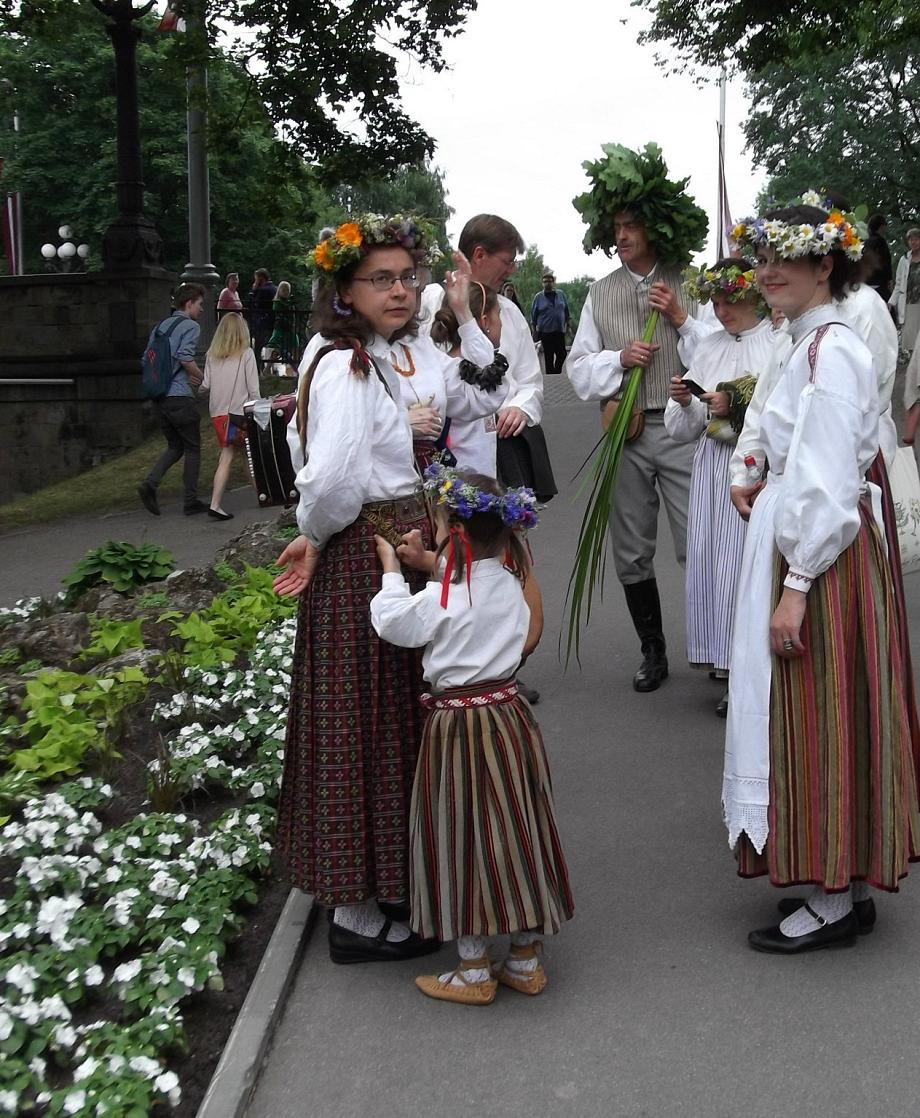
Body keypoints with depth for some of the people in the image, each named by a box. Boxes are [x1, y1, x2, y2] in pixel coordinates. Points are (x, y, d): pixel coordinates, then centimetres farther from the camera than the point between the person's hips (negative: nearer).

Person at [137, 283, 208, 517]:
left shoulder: (160, 326, 17)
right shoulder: (190, 326, -6)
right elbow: (185, 356, -21)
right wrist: (201, 377, -5)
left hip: (158, 396, 7)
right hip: (180, 395, -7)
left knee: (175, 445, 17)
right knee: (192, 448, 5)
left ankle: (150, 483, -4)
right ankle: (190, 500, 7)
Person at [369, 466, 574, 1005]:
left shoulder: (442, 601, -19)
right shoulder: (509, 585, -1)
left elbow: (393, 623, -6)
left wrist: (393, 572, 8)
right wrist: (434, 568, 12)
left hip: (459, 727, -6)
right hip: (509, 714, 6)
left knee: (465, 839, 4)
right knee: (517, 834, 13)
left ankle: (474, 972, 14)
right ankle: (526, 960, 24)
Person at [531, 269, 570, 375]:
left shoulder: (561, 295, 9)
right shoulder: (538, 297, 3)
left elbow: (566, 311, 15)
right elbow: (533, 315, 6)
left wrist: (568, 325, 11)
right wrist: (534, 330, 3)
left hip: (560, 331, 2)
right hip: (546, 331, -2)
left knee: (562, 354, 0)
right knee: (549, 357, 0)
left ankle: (556, 373, 19)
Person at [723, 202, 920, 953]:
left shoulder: (827, 353, -17)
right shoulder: (818, 345, 13)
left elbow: (827, 484, -22)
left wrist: (795, 587, -22)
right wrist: (766, 482, 10)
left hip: (819, 557, -10)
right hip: (808, 546, 10)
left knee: (819, 720, -1)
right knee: (816, 720, 15)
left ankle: (834, 904, 11)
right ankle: (841, 883, 27)